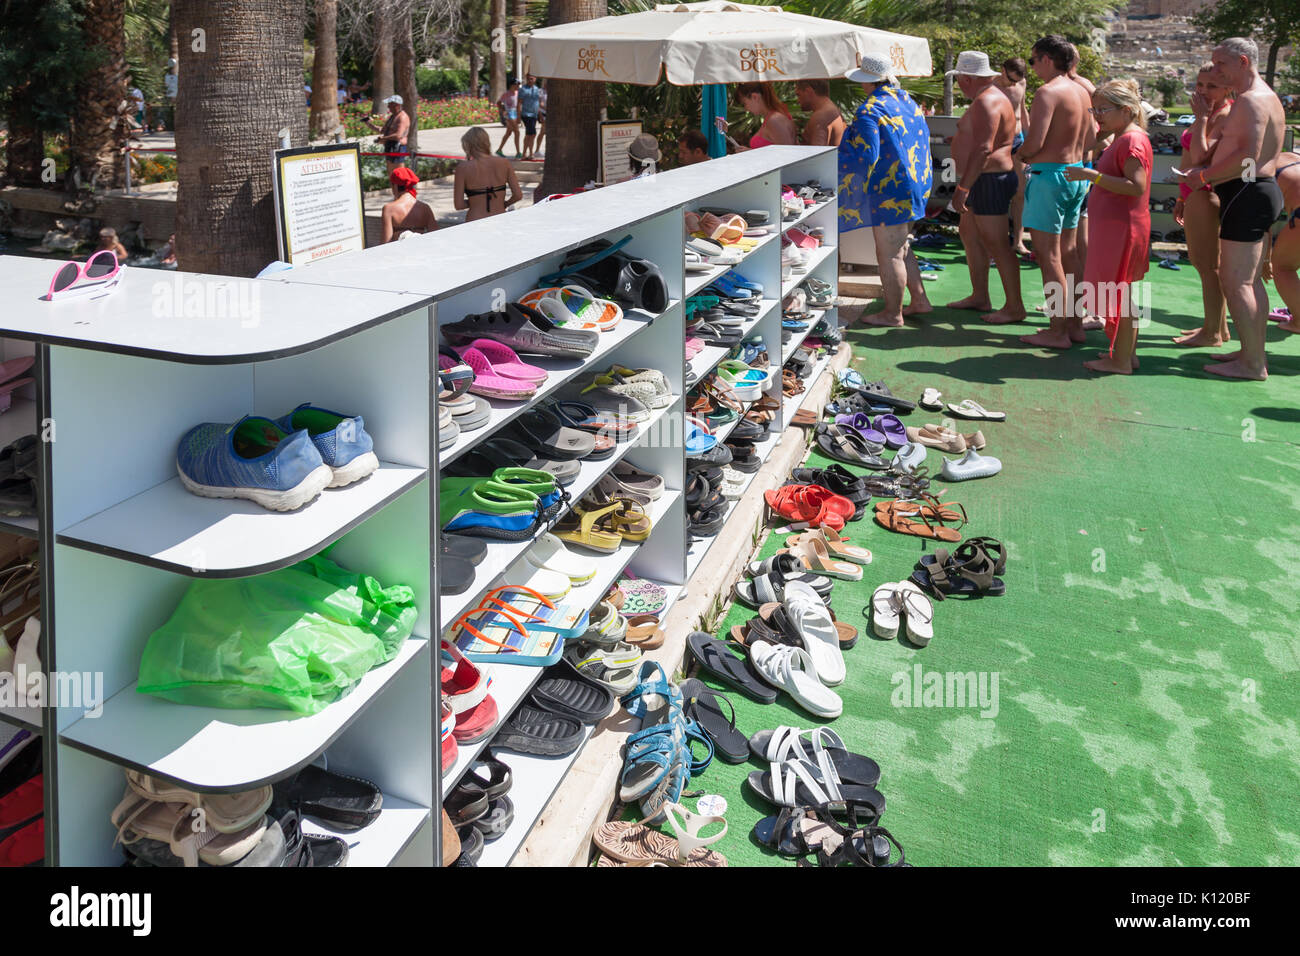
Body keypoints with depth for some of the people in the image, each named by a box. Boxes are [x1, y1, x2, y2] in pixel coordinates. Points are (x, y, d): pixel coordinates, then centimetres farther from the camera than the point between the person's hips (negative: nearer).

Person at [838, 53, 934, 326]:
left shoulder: (869, 111, -18)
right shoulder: (908, 100, 10)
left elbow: (866, 156, -24)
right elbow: (923, 134, 19)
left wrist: (847, 141, -7)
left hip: (889, 190, -9)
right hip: (915, 185, 9)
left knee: (889, 254, 0)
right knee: (900, 248, 21)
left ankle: (893, 314, 8)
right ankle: (920, 301, 26)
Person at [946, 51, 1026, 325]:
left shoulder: (987, 102, -18)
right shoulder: (991, 96, 16)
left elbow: (983, 149, -27)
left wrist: (963, 187, -28)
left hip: (989, 180, -11)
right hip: (984, 180, 11)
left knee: (997, 245, -8)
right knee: (969, 234, 19)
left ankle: (1015, 307, -3)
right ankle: (979, 296, 28)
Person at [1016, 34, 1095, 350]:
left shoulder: (1048, 92, -15)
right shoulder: (1081, 91, 12)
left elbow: (1034, 142, -22)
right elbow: (1089, 139, 19)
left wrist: (1020, 156, -3)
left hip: (1050, 174, -9)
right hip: (1077, 175, 9)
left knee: (1048, 255, -4)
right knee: (1067, 252, 15)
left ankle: (1057, 331, -2)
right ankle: (1074, 324, 20)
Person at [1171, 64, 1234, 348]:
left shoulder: (1225, 115, -15)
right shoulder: (1209, 115, 18)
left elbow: (1200, 156, -26)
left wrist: (1201, 117, -20)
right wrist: (1182, 199, 25)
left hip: (1207, 195, -11)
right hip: (1196, 194, 11)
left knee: (1207, 265, -6)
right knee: (1204, 263, 16)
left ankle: (1213, 334, 0)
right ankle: (1218, 327, 26)